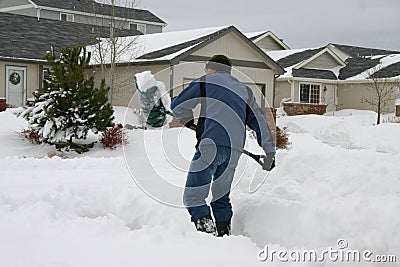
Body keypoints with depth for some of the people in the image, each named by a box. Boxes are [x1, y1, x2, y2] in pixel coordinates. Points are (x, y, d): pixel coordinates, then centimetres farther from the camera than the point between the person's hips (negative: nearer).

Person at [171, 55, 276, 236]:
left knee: (193, 197, -6)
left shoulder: (207, 81, 15)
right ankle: (224, 236, 21)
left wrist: (188, 121, 37)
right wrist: (270, 152, 30)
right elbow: (259, 122, 26)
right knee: (221, 198, 20)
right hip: (234, 152, 6)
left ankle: (208, 232, -19)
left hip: (212, 145, -6)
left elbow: (177, 106, 18)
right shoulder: (245, 91, 28)